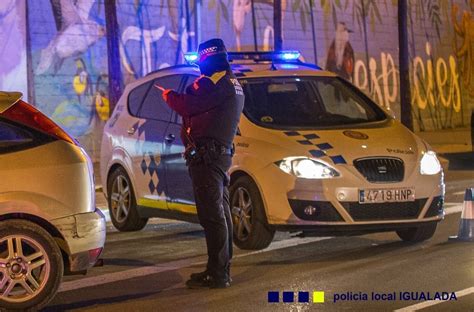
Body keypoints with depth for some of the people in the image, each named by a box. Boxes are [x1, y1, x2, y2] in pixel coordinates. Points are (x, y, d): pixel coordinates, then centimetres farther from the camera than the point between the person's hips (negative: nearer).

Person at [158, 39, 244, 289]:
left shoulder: (216, 81, -13)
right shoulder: (234, 85, 21)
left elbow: (188, 106, -17)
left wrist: (170, 96, 1)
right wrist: (178, 98, 20)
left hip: (206, 155, -11)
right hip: (221, 153, 11)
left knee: (212, 215, -10)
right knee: (220, 214, 15)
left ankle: (217, 274, -10)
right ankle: (221, 270, 23)